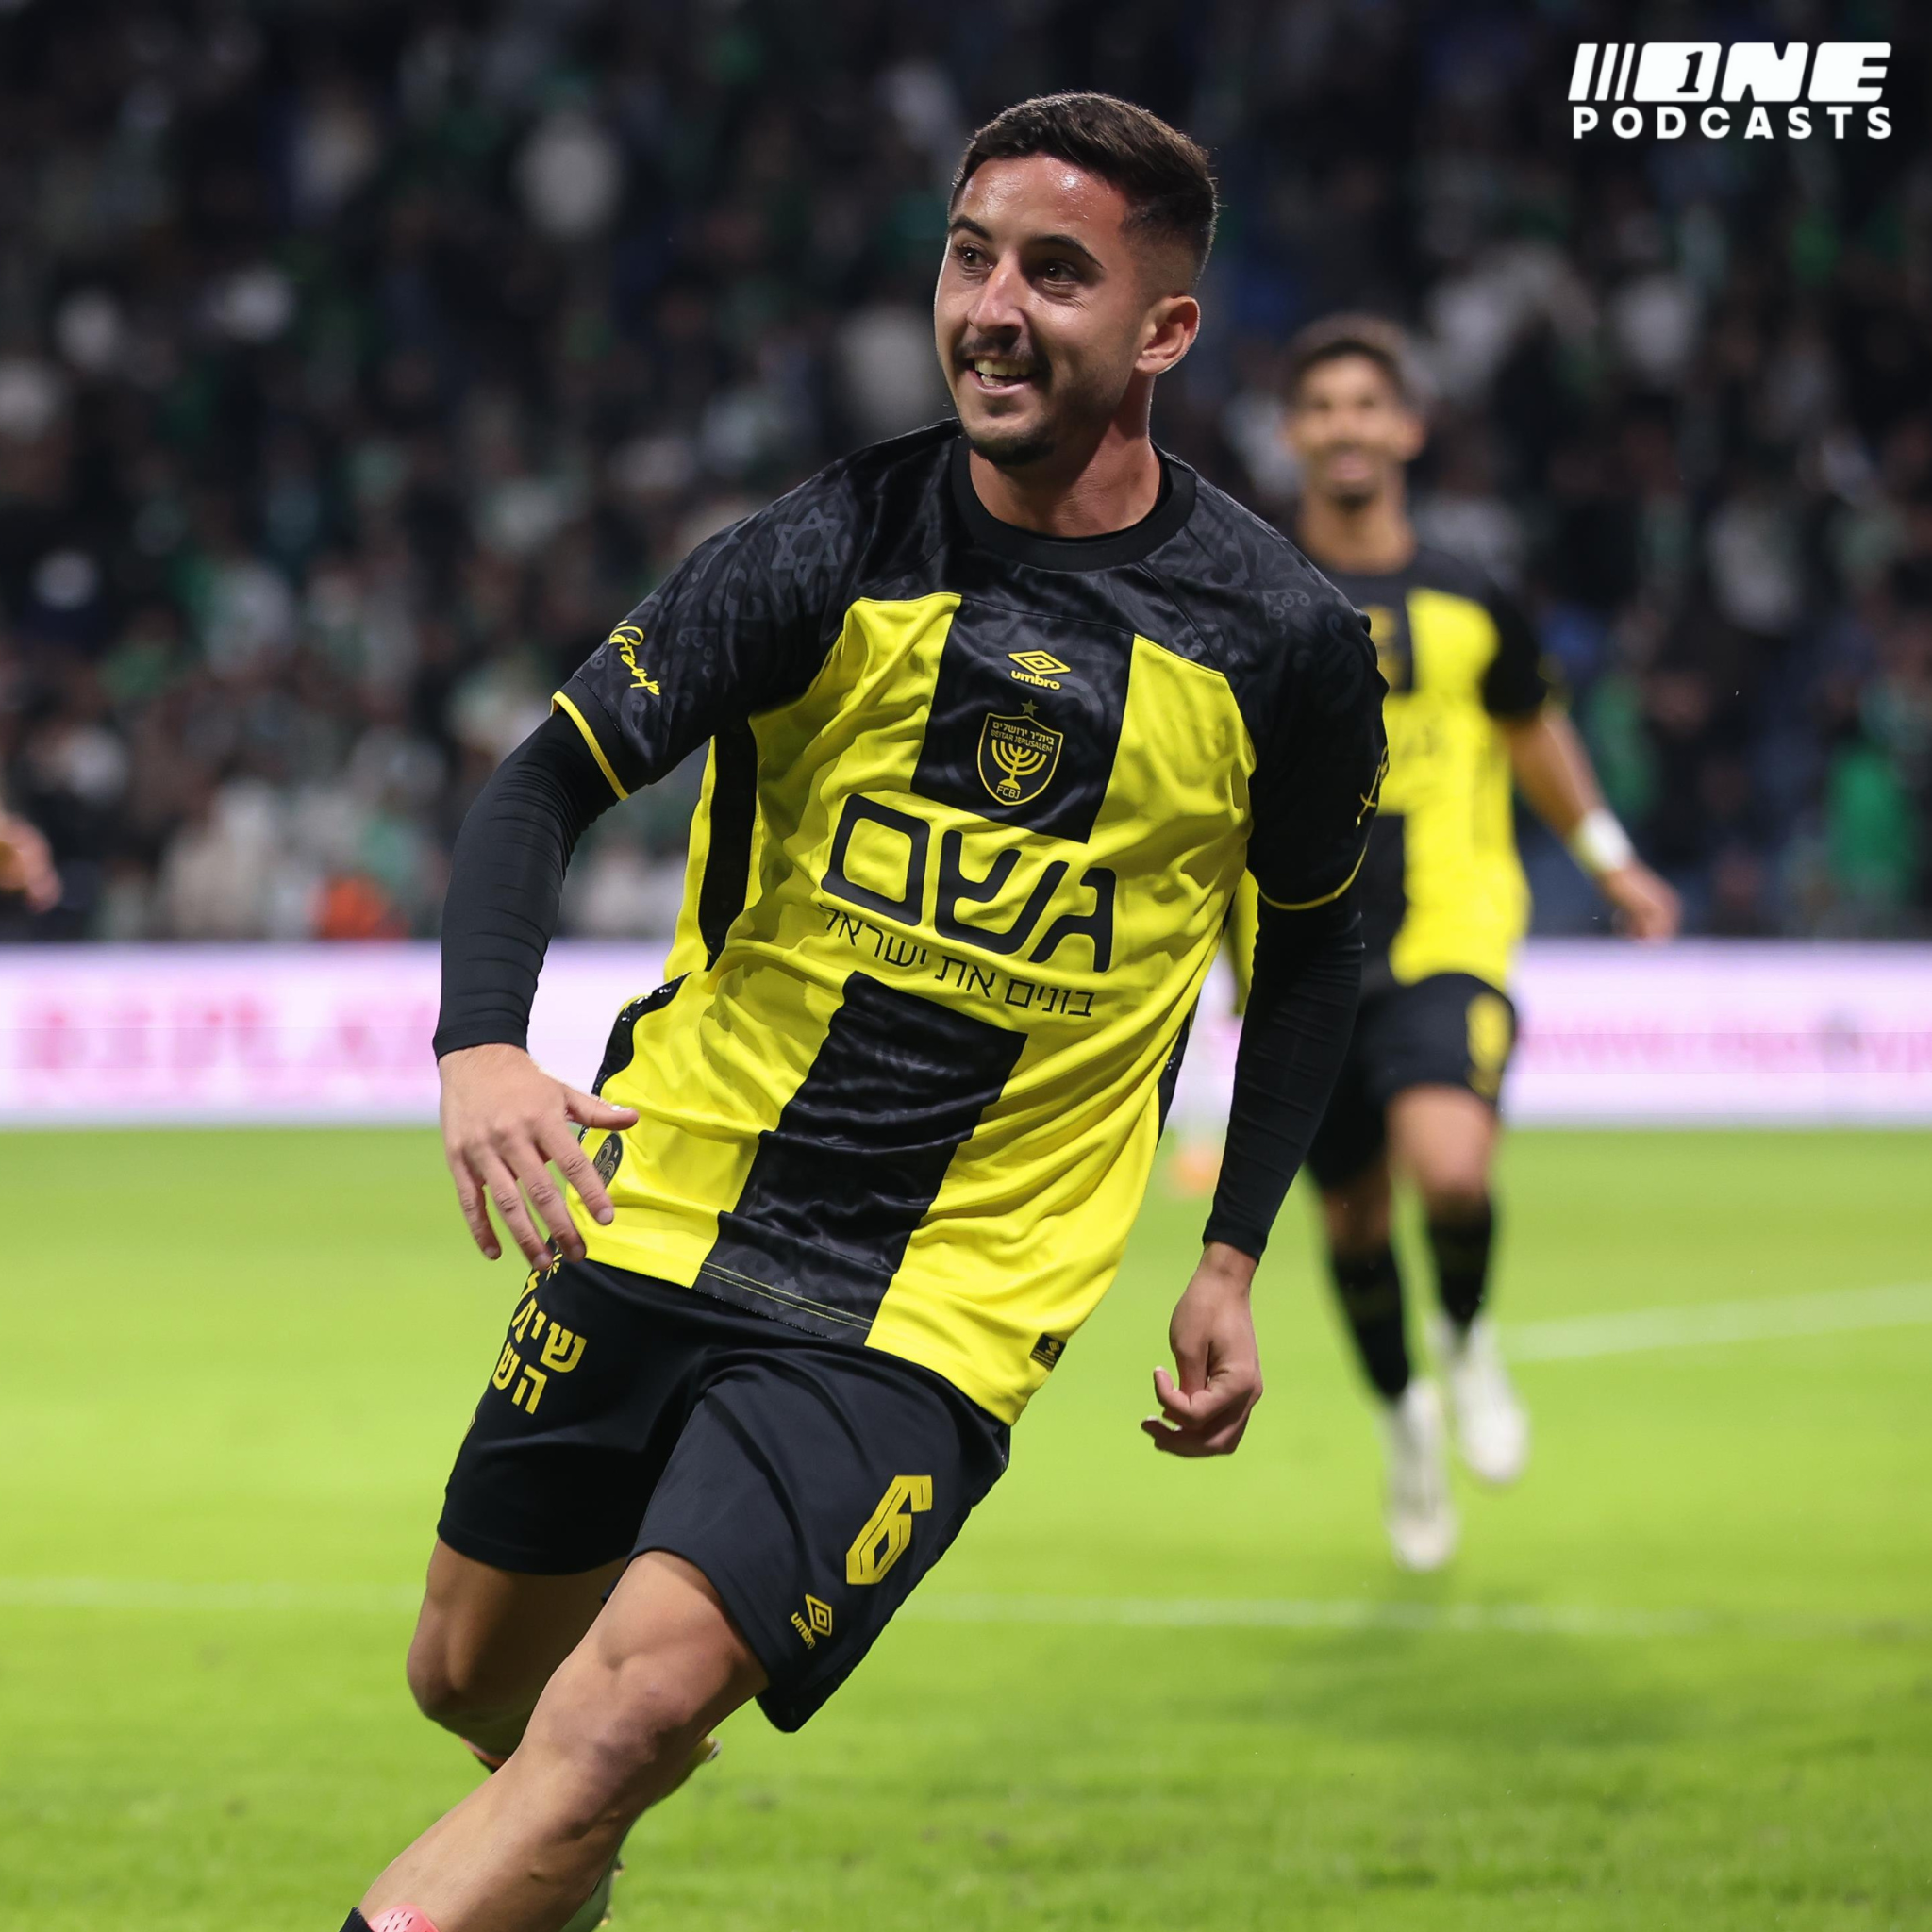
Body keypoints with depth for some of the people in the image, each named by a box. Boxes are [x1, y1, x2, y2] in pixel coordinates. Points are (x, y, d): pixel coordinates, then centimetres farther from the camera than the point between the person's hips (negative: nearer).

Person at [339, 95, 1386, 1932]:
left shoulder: (1281, 641, -5)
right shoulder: (836, 551, -7)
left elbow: (1310, 940, 13)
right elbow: (551, 778, -11)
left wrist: (1231, 1261, 9)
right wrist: (479, 1042, -30)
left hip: (929, 1316, -2)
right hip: (662, 1213, 3)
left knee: (629, 1709, -22)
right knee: (473, 1679, 15)